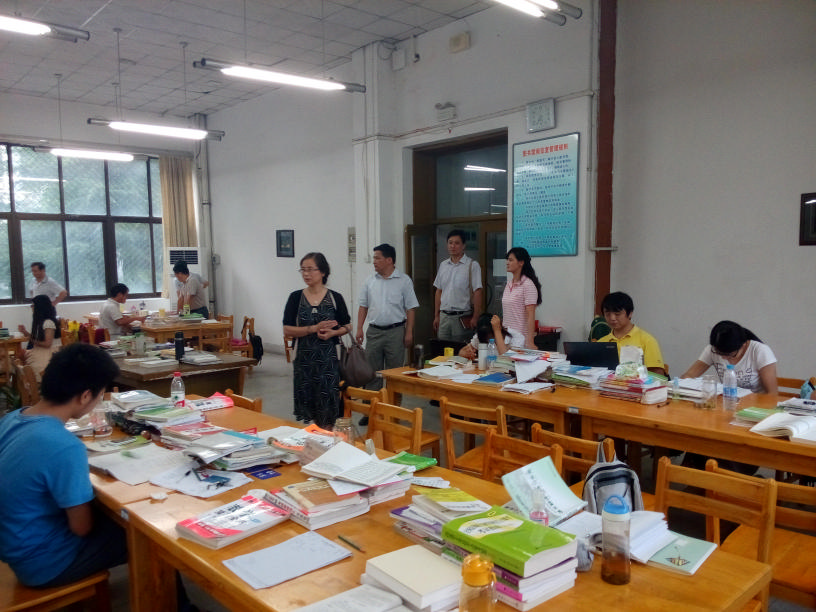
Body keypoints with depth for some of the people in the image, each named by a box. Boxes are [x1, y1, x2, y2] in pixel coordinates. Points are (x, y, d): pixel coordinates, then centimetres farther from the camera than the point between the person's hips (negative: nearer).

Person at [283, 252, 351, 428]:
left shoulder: (335, 298, 0)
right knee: (308, 401, 7)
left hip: (328, 356, -1)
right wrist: (314, 329, -15)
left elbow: (346, 326, 8)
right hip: (304, 356, 1)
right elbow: (287, 330, -3)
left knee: (327, 401, 2)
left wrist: (332, 333, -13)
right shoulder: (296, 297, 2)